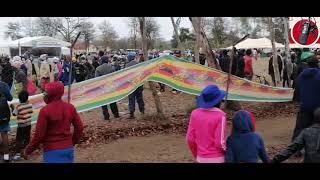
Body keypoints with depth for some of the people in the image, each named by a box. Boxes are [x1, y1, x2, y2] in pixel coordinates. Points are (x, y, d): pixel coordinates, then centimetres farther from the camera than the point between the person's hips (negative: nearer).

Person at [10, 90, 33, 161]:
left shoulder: (18, 106, -18)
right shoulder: (30, 104, -6)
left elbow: (14, 114, -10)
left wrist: (12, 108, 4)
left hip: (21, 125, -5)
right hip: (28, 124, 5)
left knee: (19, 139, -2)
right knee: (27, 138, 18)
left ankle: (18, 153, -7)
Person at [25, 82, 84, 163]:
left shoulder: (45, 110, -15)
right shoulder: (70, 107, 0)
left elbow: (39, 134, -12)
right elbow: (79, 127, 6)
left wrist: (29, 149, 2)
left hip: (52, 151, -5)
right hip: (68, 148, 5)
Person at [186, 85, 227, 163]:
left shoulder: (195, 113, -6)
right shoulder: (220, 115, -18)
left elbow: (190, 139, -2)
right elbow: (219, 142, -19)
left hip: (201, 158, 4)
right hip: (217, 159, -4)